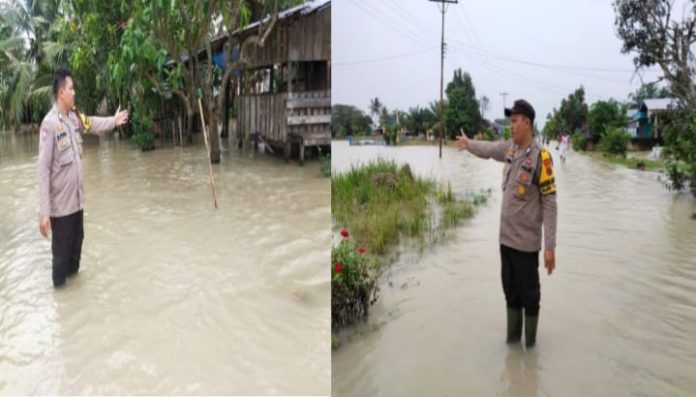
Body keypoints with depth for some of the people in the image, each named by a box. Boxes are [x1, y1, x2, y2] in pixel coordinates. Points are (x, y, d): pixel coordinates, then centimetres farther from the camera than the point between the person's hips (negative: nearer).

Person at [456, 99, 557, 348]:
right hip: (506, 237, 7)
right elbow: (488, 150, 28)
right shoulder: (510, 148, 5)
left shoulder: (540, 156, -15)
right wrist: (468, 144, 42)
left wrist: (550, 246, -19)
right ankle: (512, 338, 33)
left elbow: (549, 203, -16)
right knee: (510, 291, 18)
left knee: (529, 295, 7)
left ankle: (530, 344, 21)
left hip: (526, 241, -7)